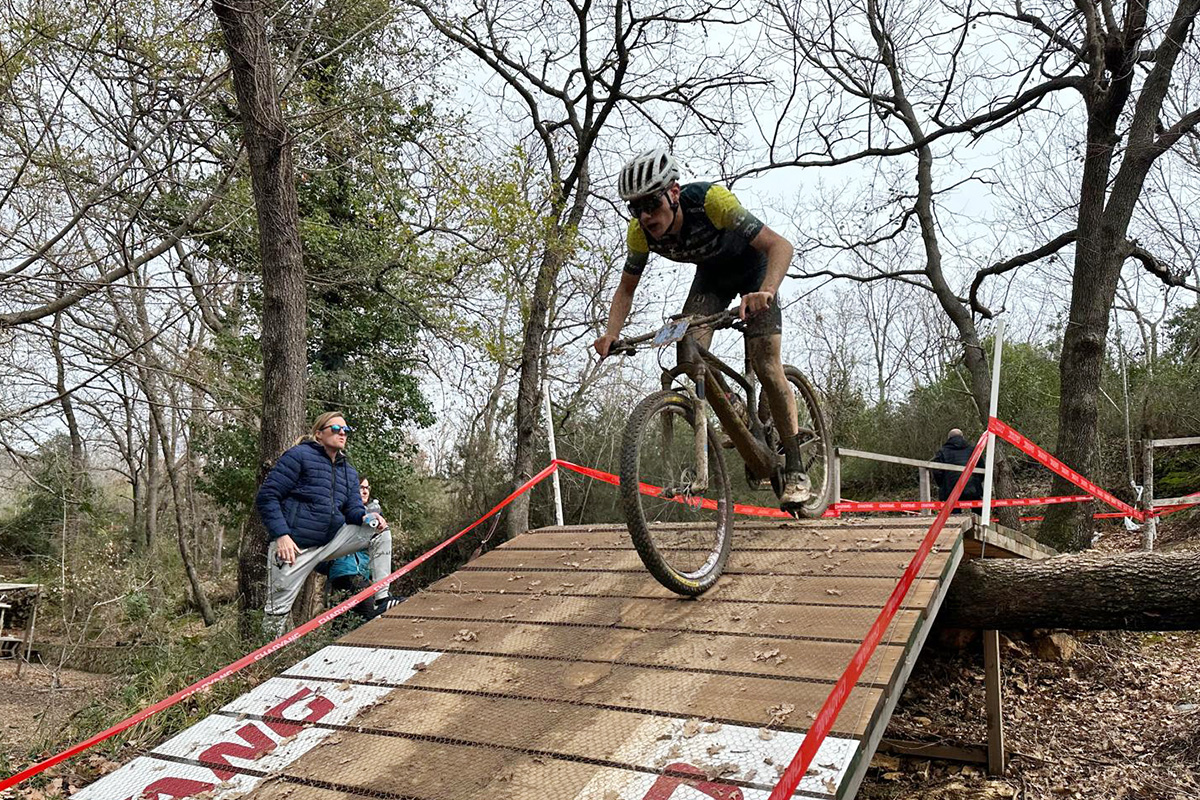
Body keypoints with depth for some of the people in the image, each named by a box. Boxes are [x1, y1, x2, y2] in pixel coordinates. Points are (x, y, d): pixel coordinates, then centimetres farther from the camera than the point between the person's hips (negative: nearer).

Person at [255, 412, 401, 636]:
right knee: (278, 612, -6)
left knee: (380, 532, -4)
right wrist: (281, 535, -21)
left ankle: (382, 600, -6)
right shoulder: (299, 456, -6)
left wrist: (366, 516, -14)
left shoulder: (348, 472, 15)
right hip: (294, 546, -6)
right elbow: (266, 497, -10)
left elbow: (353, 507, 11)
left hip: (332, 540, 6)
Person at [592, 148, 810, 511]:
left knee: (766, 365, -16)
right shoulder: (640, 232, -24)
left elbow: (780, 245, -41)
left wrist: (765, 293, -60)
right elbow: (626, 289, -9)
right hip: (711, 274, 5)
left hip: (752, 267, -4)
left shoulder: (710, 199, -38)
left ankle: (794, 470, -5)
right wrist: (611, 335, -27)